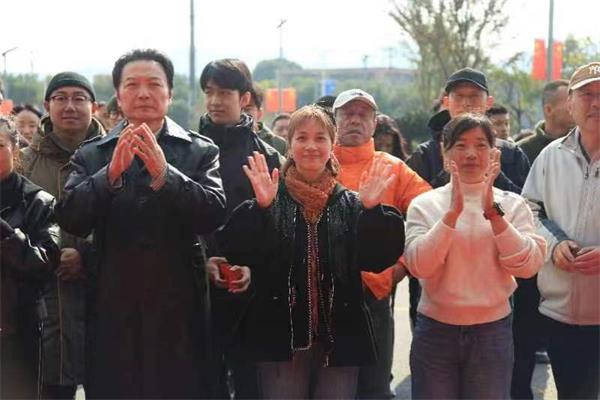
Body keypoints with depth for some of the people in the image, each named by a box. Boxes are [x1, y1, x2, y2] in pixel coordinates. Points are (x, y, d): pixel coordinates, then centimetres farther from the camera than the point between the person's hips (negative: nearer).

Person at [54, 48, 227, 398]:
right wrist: (112, 171, -19)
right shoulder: (91, 156, 8)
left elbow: (214, 214, -10)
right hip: (113, 310, 1)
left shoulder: (200, 151, 4)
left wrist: (164, 174, -22)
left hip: (179, 309, -1)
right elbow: (70, 220, -6)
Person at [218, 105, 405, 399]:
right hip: (280, 337, -1)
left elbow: (378, 258, -6)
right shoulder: (270, 199, 0)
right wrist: (260, 208, -24)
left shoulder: (351, 203, 5)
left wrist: (372, 210, -19)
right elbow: (240, 254, -11)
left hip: (340, 339, 2)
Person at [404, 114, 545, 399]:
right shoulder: (424, 204, -1)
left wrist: (493, 212, -19)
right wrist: (453, 212, -21)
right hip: (435, 330, 0)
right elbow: (418, 266, -14)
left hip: (492, 331, 1)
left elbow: (528, 266, -11)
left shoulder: (512, 204, 1)